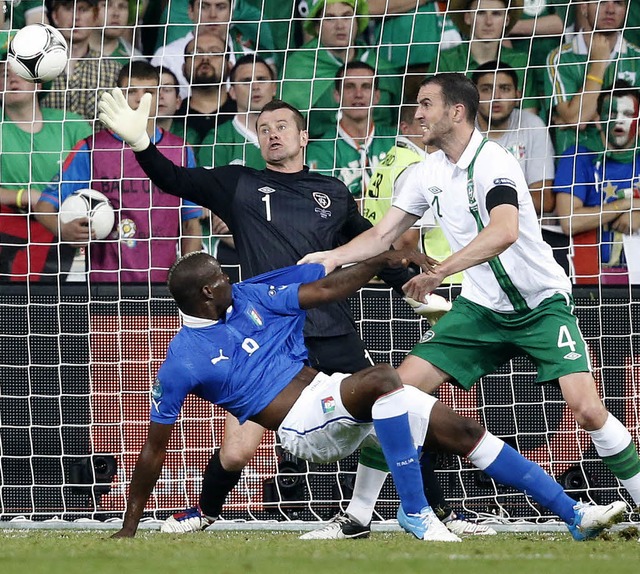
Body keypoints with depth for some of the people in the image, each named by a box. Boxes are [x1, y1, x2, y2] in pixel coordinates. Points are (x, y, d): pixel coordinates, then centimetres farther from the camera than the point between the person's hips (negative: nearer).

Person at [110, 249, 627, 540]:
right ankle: (415, 512, -29)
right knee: (382, 380, -35)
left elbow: (324, 291, 12)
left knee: (459, 429, -3)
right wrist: (129, 529, -2)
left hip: (330, 389, 7)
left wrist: (382, 262, -2)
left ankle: (574, 514, 0)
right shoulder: (182, 363, -8)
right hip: (302, 426, -7)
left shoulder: (249, 297, 8)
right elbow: (155, 449, -4)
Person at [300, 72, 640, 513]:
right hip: (481, 308, 6)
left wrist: (441, 271, -44)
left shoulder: (493, 162, -20)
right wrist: (331, 257, -5)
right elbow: (382, 235, 11)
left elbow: (504, 232, -37)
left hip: (542, 303, -6)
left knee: (587, 410, -21)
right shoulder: (426, 173, 3)